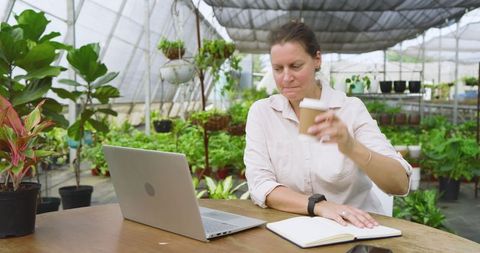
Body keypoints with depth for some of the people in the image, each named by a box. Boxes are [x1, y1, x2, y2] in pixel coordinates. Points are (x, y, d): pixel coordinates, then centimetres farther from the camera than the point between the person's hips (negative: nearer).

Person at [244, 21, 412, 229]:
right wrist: (318, 205, -24)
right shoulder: (262, 112, -1)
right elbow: (260, 186, -10)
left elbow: (400, 185, -13)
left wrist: (352, 147, -29)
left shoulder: (351, 109, -5)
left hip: (356, 227, 0)